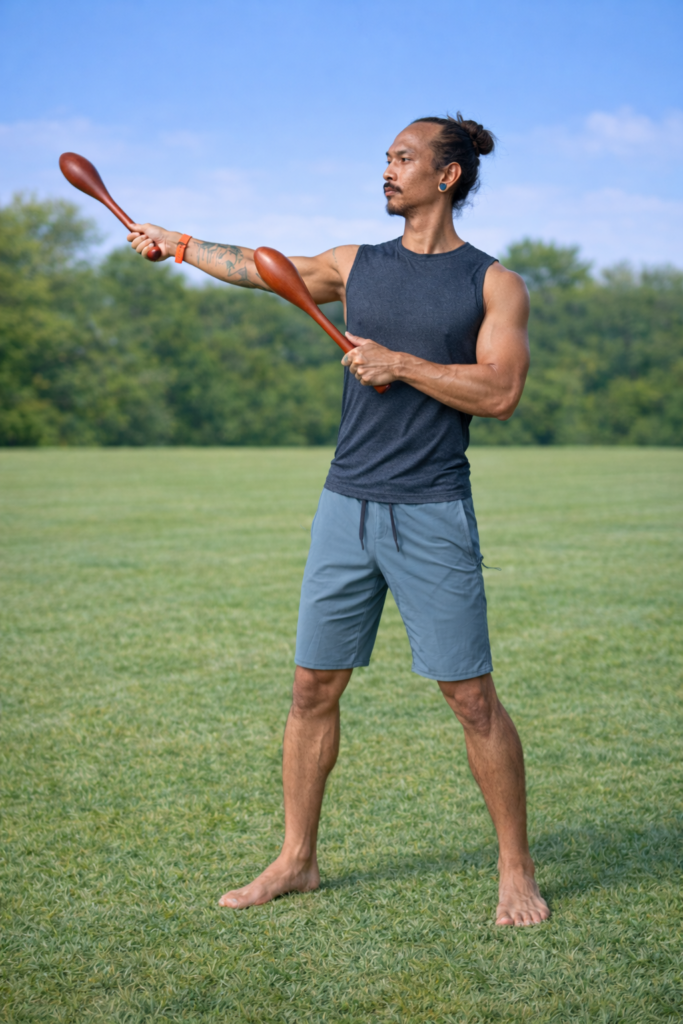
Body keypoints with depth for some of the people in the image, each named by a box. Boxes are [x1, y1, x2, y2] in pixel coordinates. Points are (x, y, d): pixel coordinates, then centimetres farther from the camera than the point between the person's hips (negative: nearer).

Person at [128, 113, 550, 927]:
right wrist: (172, 242, 29)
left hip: (433, 516, -4)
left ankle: (516, 869, 12)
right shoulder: (356, 267, 12)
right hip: (347, 505, 4)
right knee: (313, 687, 6)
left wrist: (398, 363, -13)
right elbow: (252, 269, 22)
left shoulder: (493, 285, 1)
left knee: (470, 696, -3)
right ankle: (296, 860, 20)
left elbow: (500, 393, -10)